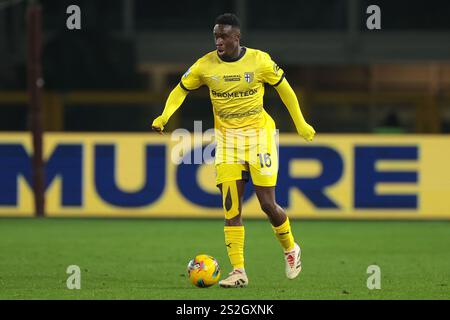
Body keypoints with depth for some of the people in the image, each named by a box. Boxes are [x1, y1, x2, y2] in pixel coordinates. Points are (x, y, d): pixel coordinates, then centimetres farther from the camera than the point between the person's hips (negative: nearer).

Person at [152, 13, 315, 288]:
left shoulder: (260, 61, -10)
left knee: (268, 204, -3)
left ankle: (291, 249, 25)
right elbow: (181, 90, 7)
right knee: (231, 207, -5)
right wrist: (164, 117, -9)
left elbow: (284, 88, 3)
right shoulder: (206, 65, -5)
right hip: (227, 136, 2)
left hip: (259, 133, -2)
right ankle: (239, 272, -3)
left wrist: (301, 124, 7)